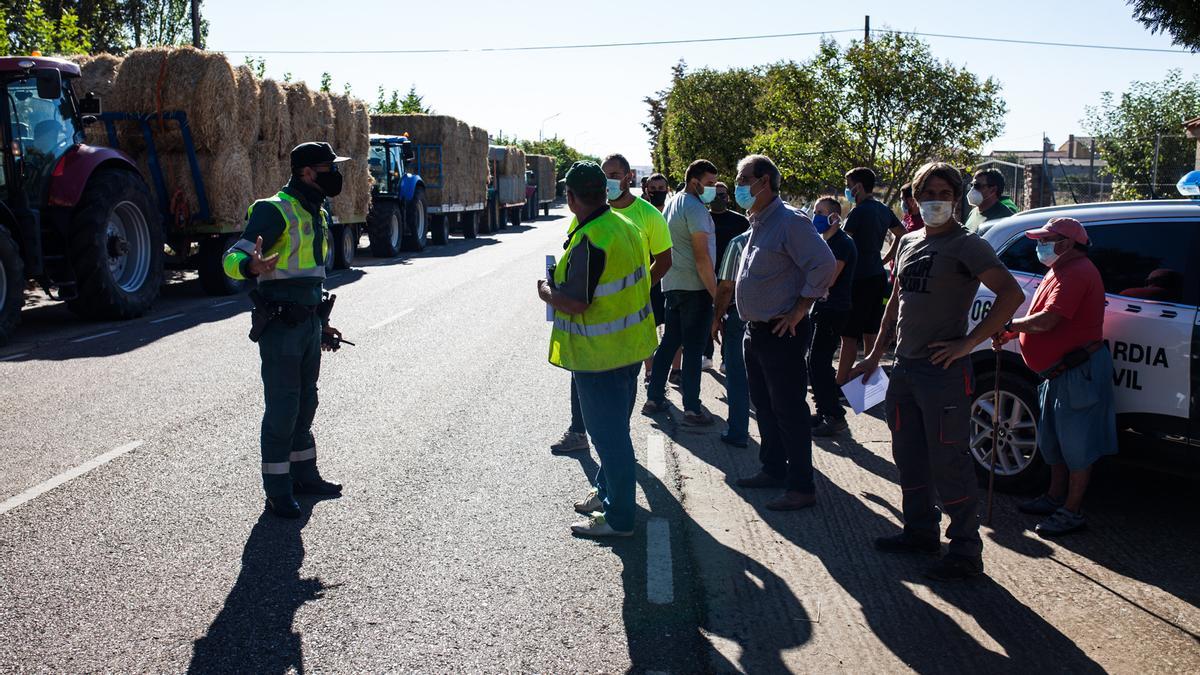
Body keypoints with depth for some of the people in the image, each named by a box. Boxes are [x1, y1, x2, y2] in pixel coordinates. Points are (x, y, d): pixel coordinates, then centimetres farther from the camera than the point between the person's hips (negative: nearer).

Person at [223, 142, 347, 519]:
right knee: (282, 408, -4)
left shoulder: (318, 214, 16)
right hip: (280, 327, -9)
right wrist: (252, 266, -44)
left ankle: (304, 475, 28)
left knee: (305, 402, 16)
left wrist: (322, 323, 24)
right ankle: (278, 492, 6)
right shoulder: (275, 211, -13)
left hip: (309, 323, 9)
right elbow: (232, 259, -20)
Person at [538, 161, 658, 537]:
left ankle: (618, 518, 11)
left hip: (600, 354, -10)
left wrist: (546, 291, -6)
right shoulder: (625, 226, 5)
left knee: (608, 433, 1)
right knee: (614, 427, 22)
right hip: (631, 346, 10)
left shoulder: (589, 241, -24)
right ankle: (606, 491, 39)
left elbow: (575, 302, -26)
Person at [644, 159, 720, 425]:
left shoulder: (671, 204, 15)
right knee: (693, 349, -3)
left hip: (672, 284, 9)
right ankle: (692, 409, 3)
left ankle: (654, 398, 20)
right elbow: (702, 257, -20)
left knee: (669, 342, 15)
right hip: (695, 287, -9)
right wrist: (715, 293, -17)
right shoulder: (695, 208, -15)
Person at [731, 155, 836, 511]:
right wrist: (752, 320, 16)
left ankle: (801, 487, 5)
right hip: (756, 331, 10)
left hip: (782, 333, -10)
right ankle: (773, 470, 32)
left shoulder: (790, 222, -17)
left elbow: (825, 264, -24)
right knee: (764, 405, 18)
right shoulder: (757, 223, 13)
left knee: (789, 410, -3)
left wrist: (799, 309, -20)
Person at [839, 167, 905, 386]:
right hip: (877, 276, 9)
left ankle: (840, 384, -3)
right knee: (870, 333, 14)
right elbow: (902, 235, 25)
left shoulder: (859, 211, -15)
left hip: (860, 279, -9)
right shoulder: (884, 210, 12)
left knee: (849, 335, -5)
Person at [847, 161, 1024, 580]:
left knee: (949, 465, -3)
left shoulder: (966, 246, -10)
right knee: (910, 458, 17)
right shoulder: (909, 242, 13)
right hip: (904, 367, 8)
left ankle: (966, 554, 8)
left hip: (943, 371, -8)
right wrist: (875, 355, 20)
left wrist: (968, 343, -21)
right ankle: (921, 532, 32)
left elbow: (1012, 294, -21)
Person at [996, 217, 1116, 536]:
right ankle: (1055, 497, 31)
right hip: (1061, 369, 11)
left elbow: (1048, 320, -28)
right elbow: (1047, 319, 20)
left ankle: (1072, 512, 4)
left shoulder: (1076, 272, -19)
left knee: (1076, 443, -3)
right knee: (1053, 439, 18)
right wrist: (1011, 334, 6)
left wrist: (1009, 325, -16)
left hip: (1079, 370, -11)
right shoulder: (1061, 271, 17)